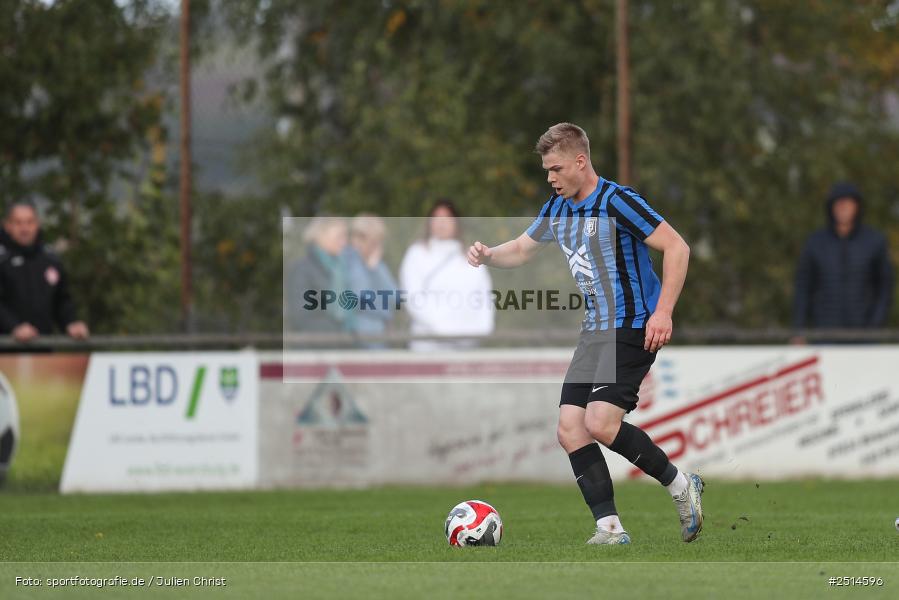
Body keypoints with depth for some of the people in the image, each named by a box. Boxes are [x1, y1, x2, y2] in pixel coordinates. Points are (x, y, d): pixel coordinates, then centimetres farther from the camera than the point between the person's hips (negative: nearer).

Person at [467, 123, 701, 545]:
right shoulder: (558, 209, 11)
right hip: (595, 331, 9)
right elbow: (521, 249, 26)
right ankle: (610, 529, -1)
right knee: (570, 428, -3)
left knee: (600, 423, -20)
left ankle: (680, 485, -1)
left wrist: (663, 312, -23)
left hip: (632, 329, -9)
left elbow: (677, 248, -17)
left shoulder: (617, 201, -14)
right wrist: (488, 255, 3)